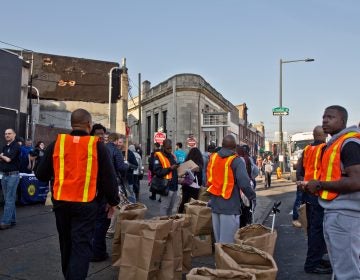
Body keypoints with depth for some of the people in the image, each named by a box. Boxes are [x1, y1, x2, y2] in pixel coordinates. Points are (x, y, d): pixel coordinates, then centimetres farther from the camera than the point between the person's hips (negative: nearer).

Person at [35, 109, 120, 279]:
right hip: (86, 204, -3)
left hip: (61, 202, 4)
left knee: (66, 243, 21)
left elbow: (41, 174, 7)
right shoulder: (97, 145, -5)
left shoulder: (57, 143, 0)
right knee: (81, 245, 2)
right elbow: (109, 177, -2)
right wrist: (113, 201, 10)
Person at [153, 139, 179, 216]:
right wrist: (169, 168, -23)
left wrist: (177, 168, 9)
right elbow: (157, 171, -17)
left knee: (171, 207, 16)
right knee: (164, 206, -2)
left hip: (174, 185, 8)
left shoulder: (172, 156, 16)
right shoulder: (158, 156, -7)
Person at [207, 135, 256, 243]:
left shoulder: (213, 158, 5)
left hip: (215, 204, 6)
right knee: (227, 241, 2)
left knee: (218, 240, 18)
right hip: (230, 206, -6)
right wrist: (252, 197, -6)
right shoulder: (236, 161, -14)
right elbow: (244, 183, -20)